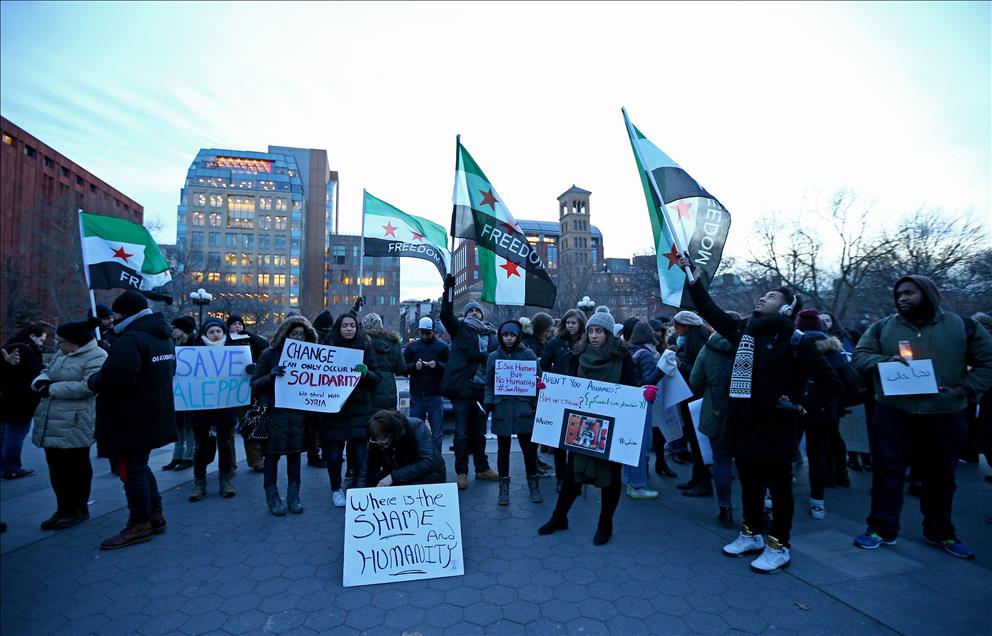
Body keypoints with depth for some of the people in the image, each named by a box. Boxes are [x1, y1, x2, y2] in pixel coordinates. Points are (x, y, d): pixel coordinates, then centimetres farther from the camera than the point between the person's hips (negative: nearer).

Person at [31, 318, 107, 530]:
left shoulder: (96, 357, -16)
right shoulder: (62, 353, 13)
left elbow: (87, 387, -24)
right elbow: (47, 371, 21)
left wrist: (53, 389, -16)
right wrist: (42, 381, -2)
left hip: (74, 424, -9)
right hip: (52, 422, 9)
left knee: (76, 468, 4)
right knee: (56, 467, 16)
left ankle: (78, 510, 19)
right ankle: (64, 509, 29)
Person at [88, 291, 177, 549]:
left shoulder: (131, 339, -20)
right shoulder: (163, 337, 12)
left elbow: (115, 375, -32)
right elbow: (168, 371, 21)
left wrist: (93, 380, -12)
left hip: (131, 420, -10)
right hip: (152, 416, 10)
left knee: (132, 471, 2)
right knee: (140, 466, 21)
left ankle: (140, 525, 13)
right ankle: (155, 515, 28)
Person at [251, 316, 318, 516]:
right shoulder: (270, 354, -1)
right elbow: (254, 384, -1)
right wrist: (271, 375, -19)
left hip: (298, 413, 3)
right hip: (274, 412, -3)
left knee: (295, 453, 9)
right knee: (272, 454, 3)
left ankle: (293, 496, 20)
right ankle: (272, 497, 17)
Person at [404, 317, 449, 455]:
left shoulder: (442, 347, 2)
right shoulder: (411, 347, 9)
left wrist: (437, 365, -18)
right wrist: (414, 366, -13)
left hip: (435, 397, -2)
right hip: (416, 396, 2)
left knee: (436, 434, 3)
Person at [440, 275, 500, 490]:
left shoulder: (490, 333, 12)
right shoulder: (460, 328, 4)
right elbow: (446, 314, -11)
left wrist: (479, 356, -8)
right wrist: (449, 289, -19)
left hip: (482, 388, 3)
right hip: (462, 388, -3)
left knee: (479, 432, 16)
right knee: (462, 433, 2)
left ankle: (482, 469, 29)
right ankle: (461, 473, 13)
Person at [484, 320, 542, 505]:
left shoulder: (528, 354, 2)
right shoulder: (494, 357, 7)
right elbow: (489, 384, 12)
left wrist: (537, 405, -5)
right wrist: (489, 403, -2)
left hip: (524, 409, -1)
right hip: (502, 410, 2)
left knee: (529, 448, 4)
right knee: (503, 449, 9)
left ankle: (534, 485, 22)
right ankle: (504, 488, 22)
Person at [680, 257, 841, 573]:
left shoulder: (794, 341, -8)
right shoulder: (743, 330, 6)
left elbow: (830, 380, -6)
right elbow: (710, 310, 6)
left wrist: (803, 405, -12)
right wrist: (691, 276, 3)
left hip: (775, 427, -5)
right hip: (744, 425, 6)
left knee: (779, 487, 8)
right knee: (749, 483, 18)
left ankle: (778, 547, 23)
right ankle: (752, 535, 35)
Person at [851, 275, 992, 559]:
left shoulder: (962, 326, 2)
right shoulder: (882, 328, 2)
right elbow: (859, 356, 0)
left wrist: (962, 390, -11)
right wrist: (883, 361, -20)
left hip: (945, 416, 1)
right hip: (893, 415, -1)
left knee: (940, 477, 16)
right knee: (887, 472, 3)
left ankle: (940, 532, 35)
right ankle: (882, 529, 15)